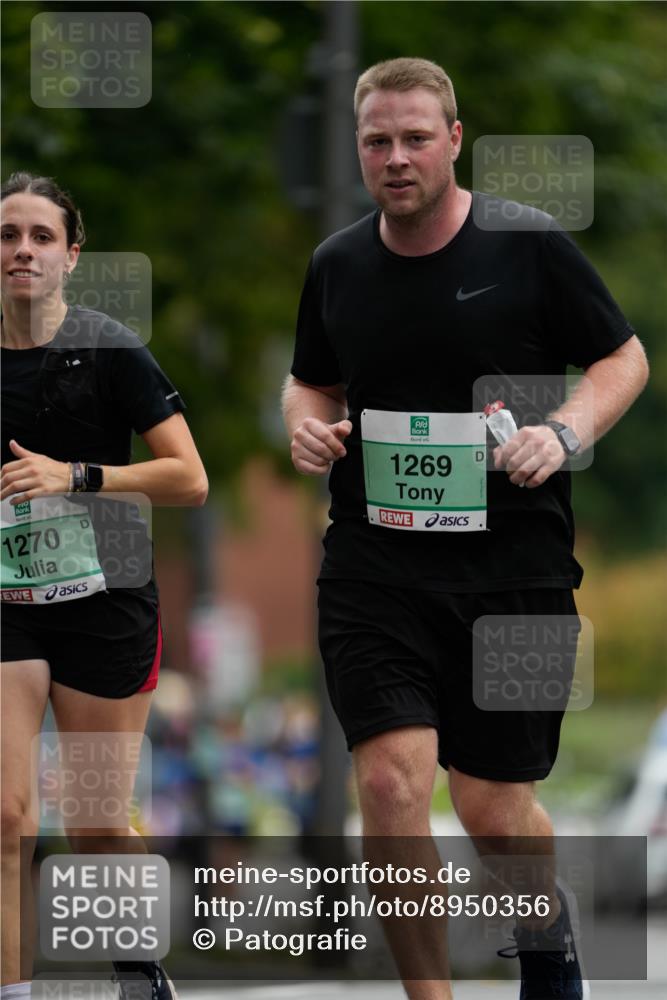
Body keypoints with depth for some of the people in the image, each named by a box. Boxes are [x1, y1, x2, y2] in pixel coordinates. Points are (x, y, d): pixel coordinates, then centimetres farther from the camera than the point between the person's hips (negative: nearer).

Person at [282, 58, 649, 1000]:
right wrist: (308, 423, 0)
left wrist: (565, 431, -14)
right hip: (374, 560, 2)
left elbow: (625, 358, 5)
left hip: (513, 560, -2)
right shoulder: (336, 265, 6)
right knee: (391, 778, -16)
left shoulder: (531, 246, -5)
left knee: (493, 807, 6)